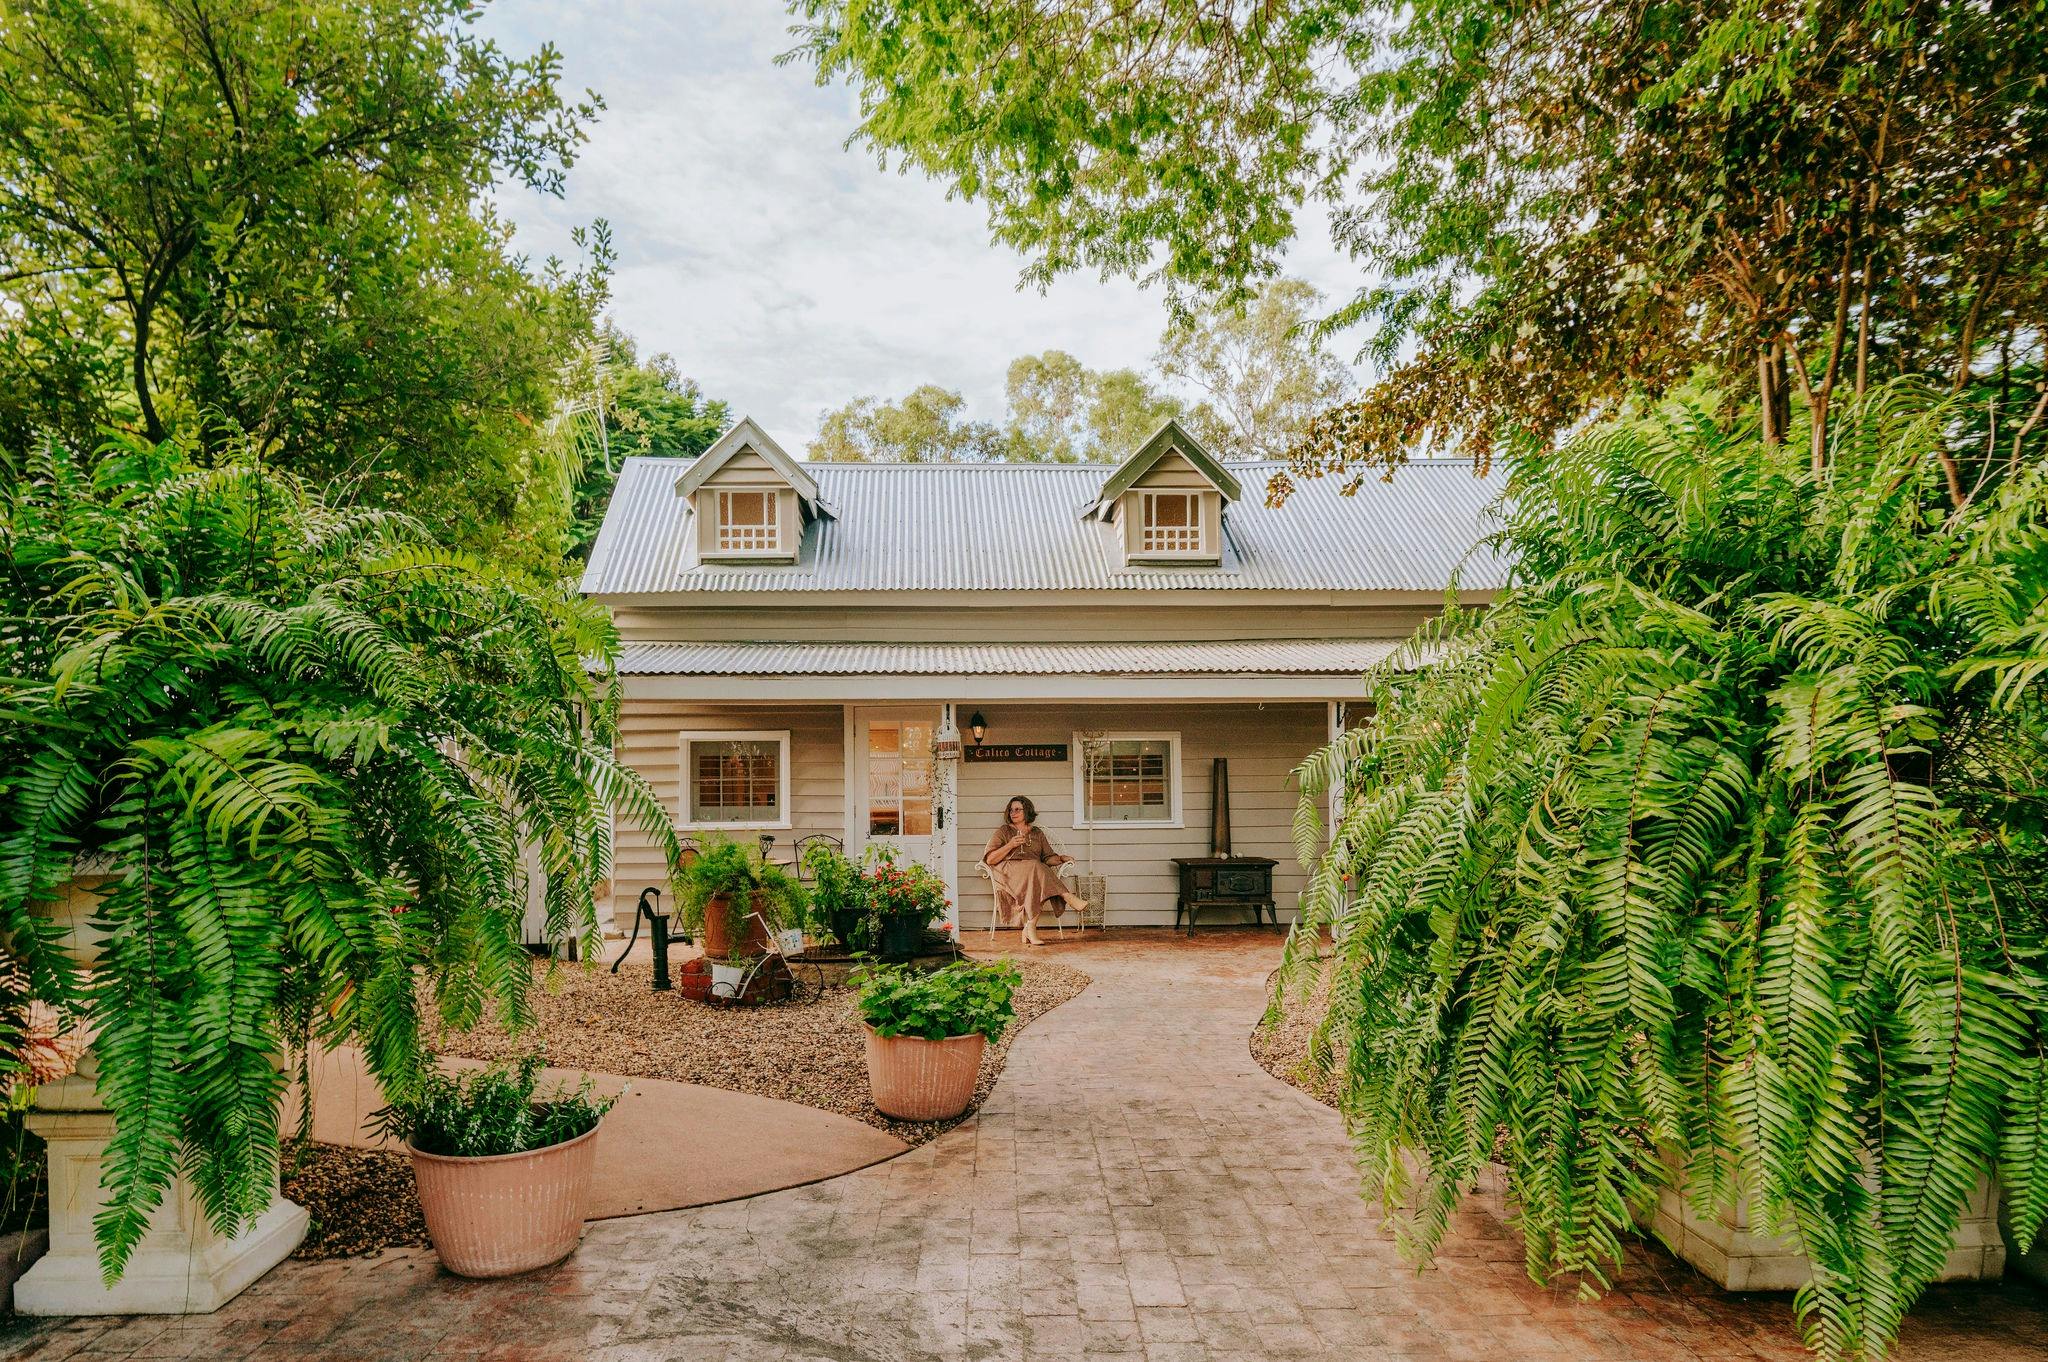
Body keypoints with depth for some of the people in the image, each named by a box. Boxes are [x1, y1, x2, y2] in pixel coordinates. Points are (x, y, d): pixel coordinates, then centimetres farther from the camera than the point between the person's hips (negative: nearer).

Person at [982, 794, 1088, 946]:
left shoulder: (1037, 834, 25)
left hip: (1034, 870, 3)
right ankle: (1068, 897, -40)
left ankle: (1029, 929, -36)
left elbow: (1048, 857, 22)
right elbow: (990, 859, 4)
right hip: (1009, 871, -3)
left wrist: (1062, 859, 2)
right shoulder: (1003, 832, 16)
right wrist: (1010, 845, -5)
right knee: (1034, 867, -36)